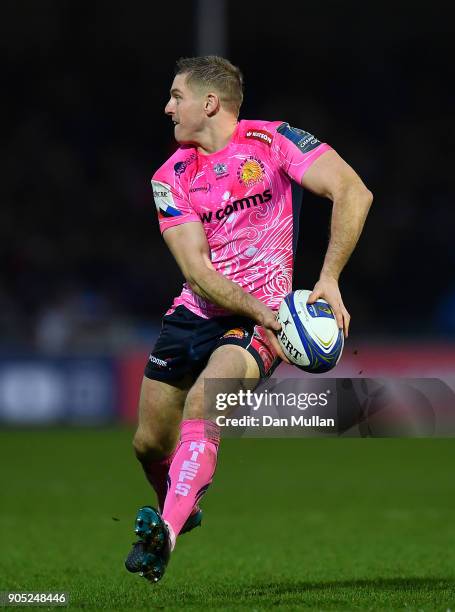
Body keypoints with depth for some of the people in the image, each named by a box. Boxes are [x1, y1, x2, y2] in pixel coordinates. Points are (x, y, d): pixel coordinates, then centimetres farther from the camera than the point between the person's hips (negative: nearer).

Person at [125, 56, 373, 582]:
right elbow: (196, 270, -9)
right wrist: (261, 312, -23)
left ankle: (165, 534, -33)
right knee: (149, 442, 8)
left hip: (258, 319, -5)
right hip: (196, 315, 5)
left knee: (201, 402, -31)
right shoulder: (171, 177, 0)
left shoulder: (271, 141, -9)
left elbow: (353, 192, -17)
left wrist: (328, 280, -23)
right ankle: (181, 509, 40)